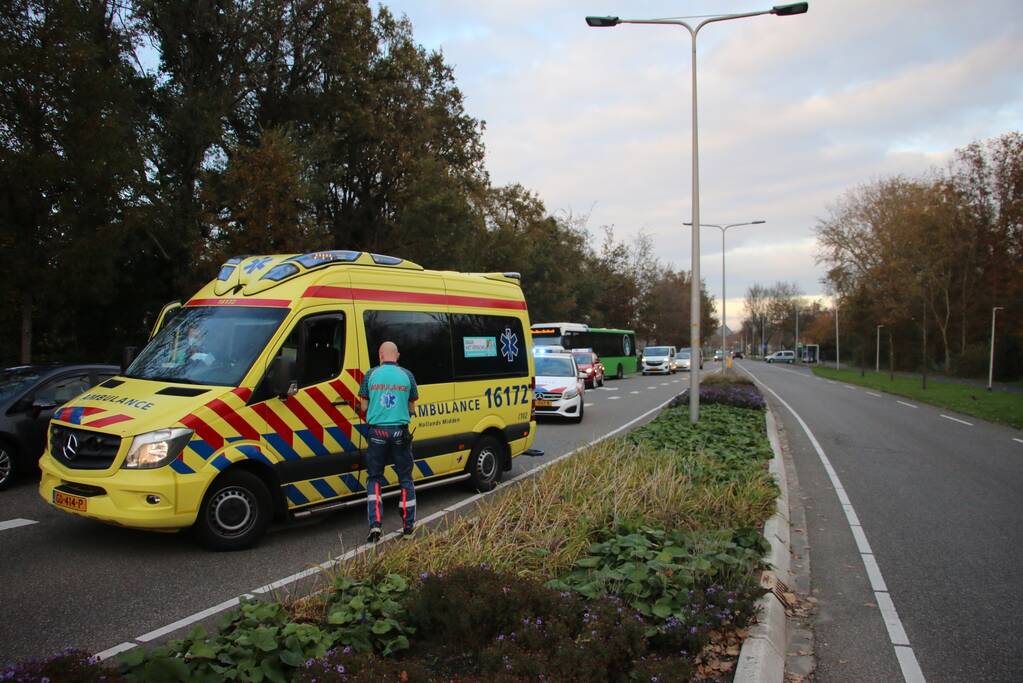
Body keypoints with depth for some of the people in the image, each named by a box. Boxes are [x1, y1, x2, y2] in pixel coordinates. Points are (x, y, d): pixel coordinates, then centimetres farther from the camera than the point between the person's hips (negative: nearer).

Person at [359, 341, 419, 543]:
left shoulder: (371, 375, -1)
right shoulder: (407, 376, 1)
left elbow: (364, 407, 3)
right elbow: (412, 409, 6)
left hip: (377, 432, 0)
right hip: (400, 432, 1)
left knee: (374, 478, 10)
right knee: (405, 479, 12)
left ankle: (375, 523, -2)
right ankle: (408, 525, 15)